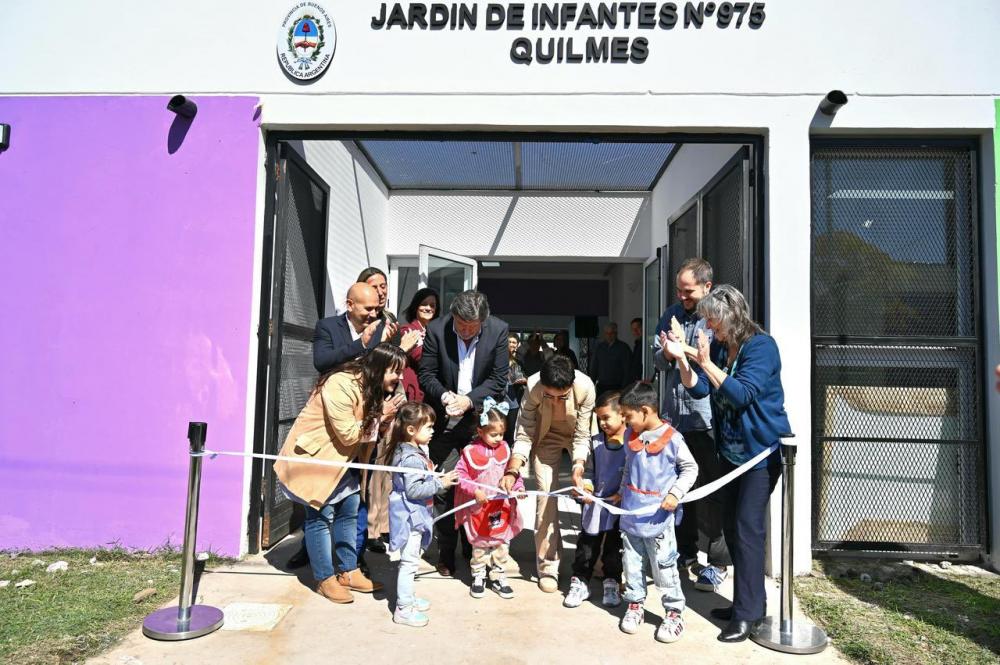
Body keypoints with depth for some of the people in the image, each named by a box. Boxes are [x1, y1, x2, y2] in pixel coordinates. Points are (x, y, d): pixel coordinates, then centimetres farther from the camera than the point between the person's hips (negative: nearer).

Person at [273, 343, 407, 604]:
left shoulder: (373, 389, 0)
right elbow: (348, 435, -25)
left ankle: (348, 571, 20)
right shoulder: (341, 385, -28)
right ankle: (324, 579, 11)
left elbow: (370, 431, 4)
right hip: (313, 454, -9)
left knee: (350, 509, 8)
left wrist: (385, 418, -15)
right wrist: (378, 417, -19)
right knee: (321, 515, -2)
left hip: (340, 457, 9)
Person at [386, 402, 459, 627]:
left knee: (411, 560, 22)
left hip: (415, 515, 11)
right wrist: (440, 483, -25)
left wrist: (433, 477, 14)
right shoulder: (412, 458, -25)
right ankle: (403, 609, 11)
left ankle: (407, 598, 36)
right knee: (409, 561, 0)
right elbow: (413, 490, -28)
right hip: (410, 516, -11)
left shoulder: (416, 451, 8)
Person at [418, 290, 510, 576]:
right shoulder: (436, 329, -11)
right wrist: (444, 396, -22)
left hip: (479, 416, 1)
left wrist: (469, 400, -19)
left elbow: (498, 379, -7)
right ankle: (446, 552, 15)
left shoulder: (499, 330, -9)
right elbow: (426, 374, -4)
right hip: (444, 417, 0)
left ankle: (474, 546, 24)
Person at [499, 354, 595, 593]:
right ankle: (548, 566, 6)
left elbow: (582, 437, -27)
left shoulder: (585, 387, -36)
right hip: (546, 435, 0)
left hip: (578, 432, 0)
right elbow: (524, 436, -27)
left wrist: (578, 469, -41)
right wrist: (512, 471, -41)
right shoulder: (533, 387, -34)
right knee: (546, 495, -5)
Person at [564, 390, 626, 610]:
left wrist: (623, 495, -19)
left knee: (614, 547, 13)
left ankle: (612, 584, 30)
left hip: (619, 505, -3)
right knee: (587, 545, 10)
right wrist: (587, 486, -13)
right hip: (594, 502, 3)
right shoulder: (596, 441, -2)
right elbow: (592, 470, 4)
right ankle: (580, 582, 23)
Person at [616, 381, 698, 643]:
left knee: (664, 567, 3)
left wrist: (676, 494, -14)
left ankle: (674, 612, 17)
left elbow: (690, 468, -5)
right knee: (632, 563, 14)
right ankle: (634, 604, 29)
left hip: (658, 518, -5)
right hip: (630, 515, 5)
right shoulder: (630, 436, 4)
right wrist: (621, 492, 18)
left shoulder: (671, 438, -14)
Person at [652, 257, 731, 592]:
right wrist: (668, 353, -9)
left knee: (711, 492, 2)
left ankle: (719, 562, 16)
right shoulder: (673, 314, 10)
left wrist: (684, 348, -17)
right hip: (673, 417, 6)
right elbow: (658, 360, 12)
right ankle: (685, 551, 33)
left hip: (706, 420, -6)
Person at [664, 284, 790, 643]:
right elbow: (699, 388, -2)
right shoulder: (719, 347, 3)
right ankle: (749, 601, 27)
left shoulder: (761, 346, -17)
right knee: (732, 528, 13)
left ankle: (748, 612, 4)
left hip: (762, 450, -8)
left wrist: (706, 362, -31)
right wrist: (681, 358, -15)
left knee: (748, 528, -7)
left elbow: (742, 394, -26)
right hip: (731, 450, 8)